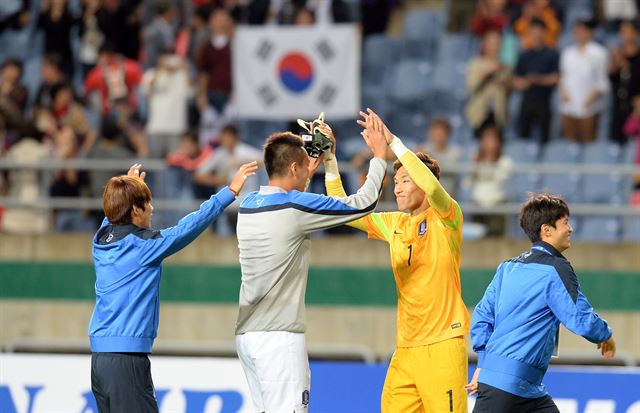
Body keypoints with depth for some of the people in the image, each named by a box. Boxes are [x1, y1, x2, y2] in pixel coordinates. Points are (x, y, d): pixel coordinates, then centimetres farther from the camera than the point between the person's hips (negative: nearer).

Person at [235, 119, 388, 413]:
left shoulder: (249, 204, 10)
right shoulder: (297, 207, -12)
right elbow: (363, 203, -5)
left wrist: (315, 164, 38)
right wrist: (379, 157, 9)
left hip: (246, 333, 8)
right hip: (279, 334, -8)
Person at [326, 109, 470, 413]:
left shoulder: (446, 219, -4)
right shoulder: (394, 224, 14)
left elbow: (432, 186, -25)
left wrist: (394, 143, -25)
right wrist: (330, 161, 5)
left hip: (442, 344, -7)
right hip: (406, 347, 7)